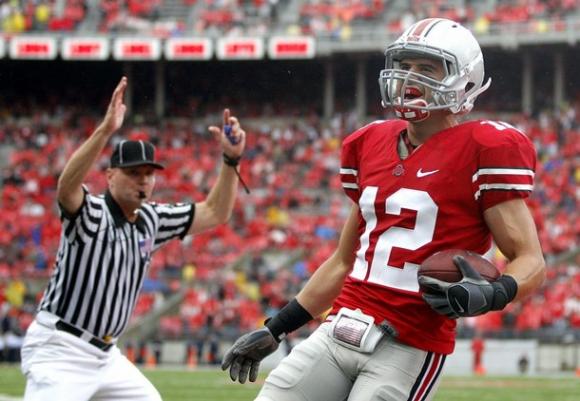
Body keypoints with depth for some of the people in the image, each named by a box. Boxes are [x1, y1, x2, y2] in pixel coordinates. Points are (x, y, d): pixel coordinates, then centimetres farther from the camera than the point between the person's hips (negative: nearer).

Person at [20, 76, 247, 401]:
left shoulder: (152, 220, 9)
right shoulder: (90, 213, -12)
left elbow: (215, 213, 12)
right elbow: (66, 188, -36)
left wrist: (232, 159, -2)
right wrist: (105, 131, -48)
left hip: (107, 355, 8)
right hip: (59, 352, -8)